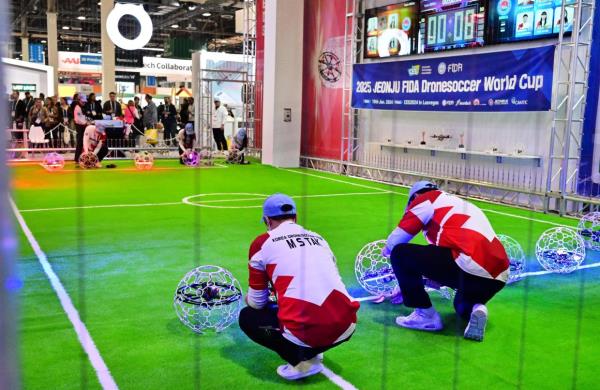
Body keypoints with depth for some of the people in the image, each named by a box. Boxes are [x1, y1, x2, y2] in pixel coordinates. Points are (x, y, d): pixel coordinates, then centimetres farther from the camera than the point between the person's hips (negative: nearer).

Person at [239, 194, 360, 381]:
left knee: (248, 317, 21)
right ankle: (310, 351, 17)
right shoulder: (318, 238, 20)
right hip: (346, 327, 5)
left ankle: (302, 360, 5)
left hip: (305, 331, -5)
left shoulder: (263, 243, 7)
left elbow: (257, 303, 12)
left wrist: (249, 300, 38)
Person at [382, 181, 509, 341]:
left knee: (401, 254, 3)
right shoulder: (461, 204, 33)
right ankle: (475, 309, 3)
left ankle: (426, 314, 6)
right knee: (462, 305, 38)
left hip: (471, 266, -9)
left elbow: (397, 239, 9)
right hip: (497, 276, 9)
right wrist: (434, 279, 49)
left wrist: (387, 249, 32)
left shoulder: (426, 199, 10)